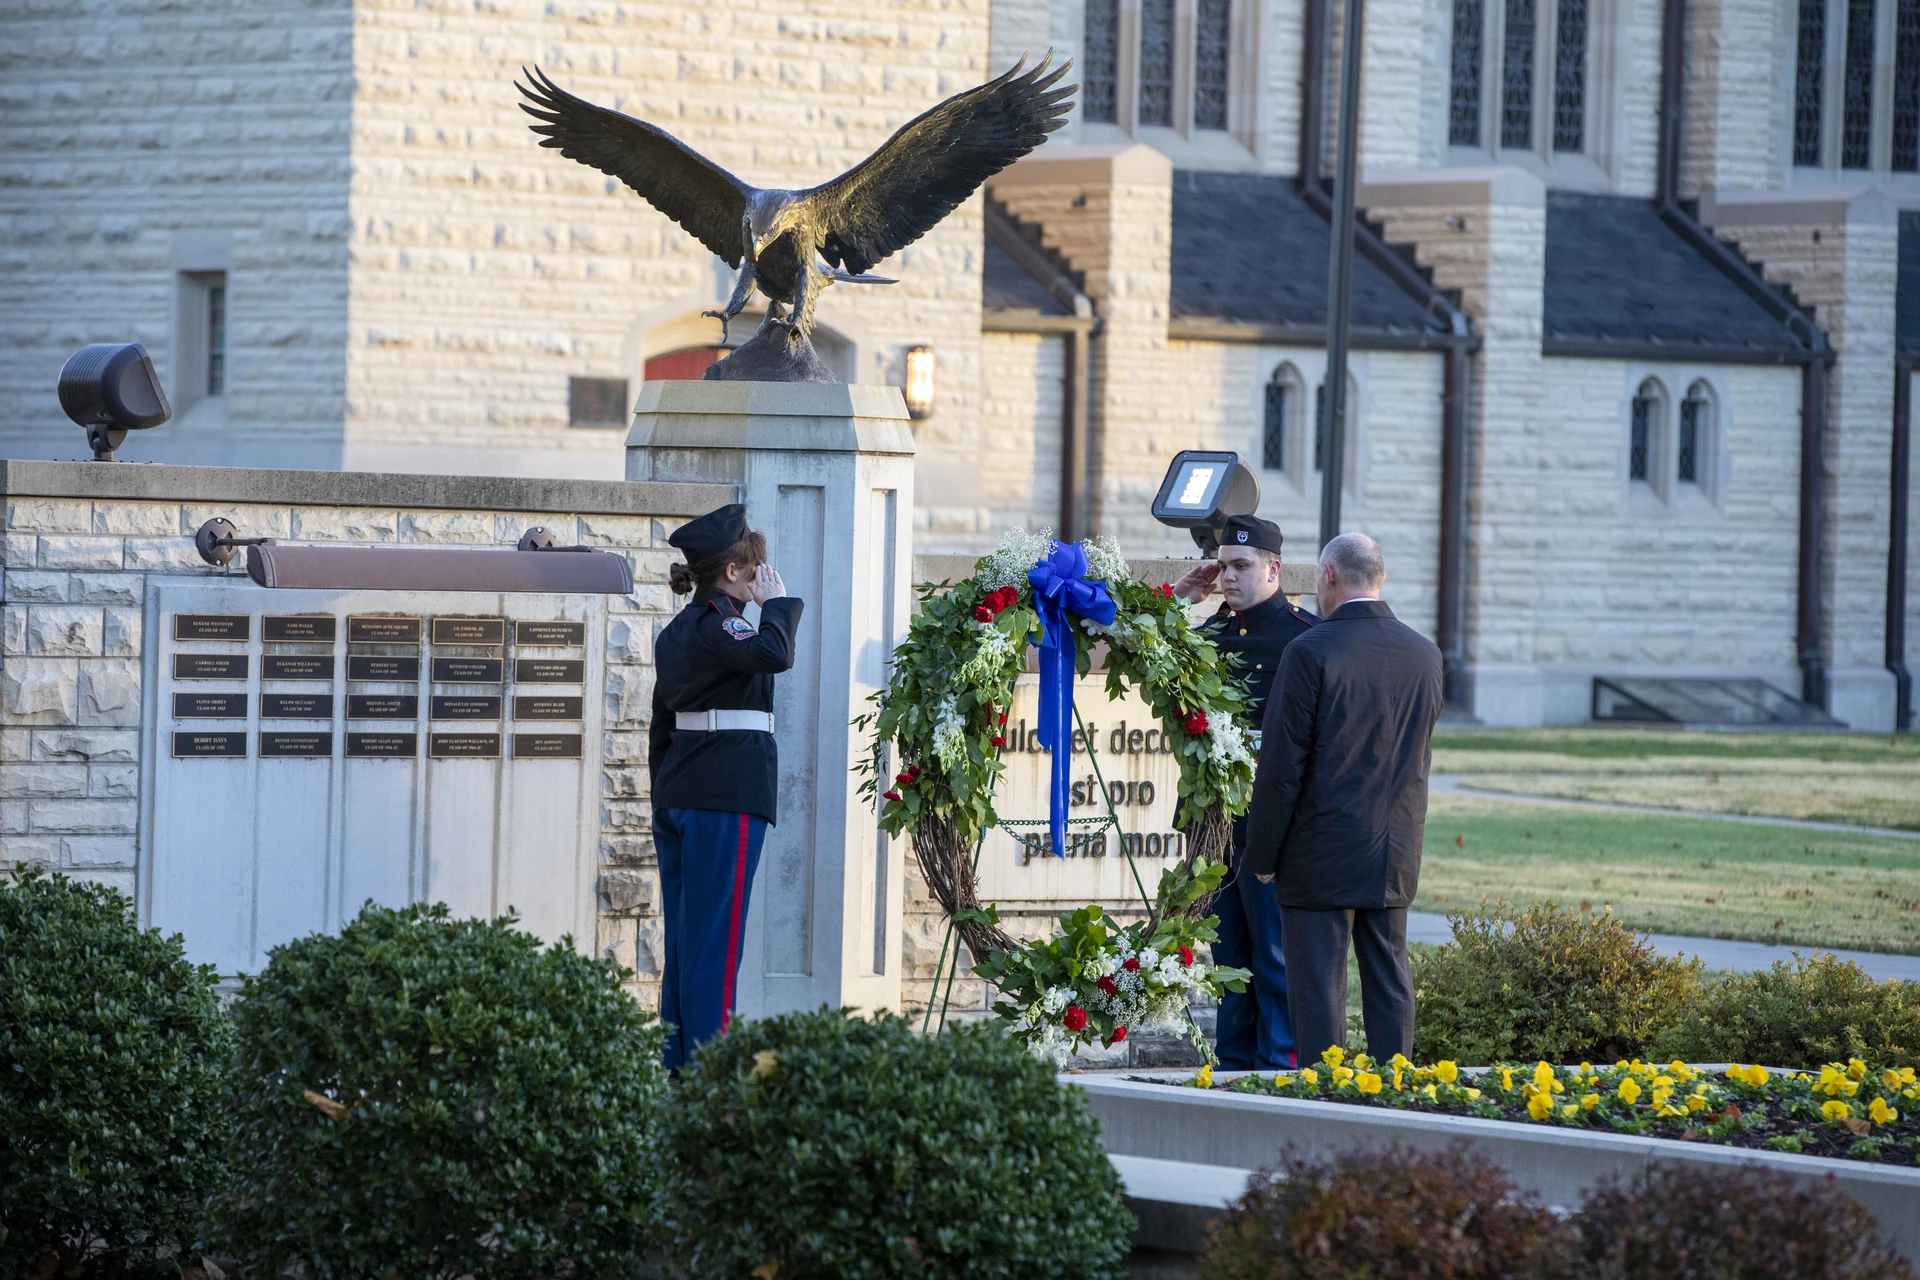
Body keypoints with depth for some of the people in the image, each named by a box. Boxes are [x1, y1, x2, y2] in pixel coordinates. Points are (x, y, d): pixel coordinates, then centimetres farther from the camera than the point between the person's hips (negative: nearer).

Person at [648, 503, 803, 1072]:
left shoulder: (675, 633, 17)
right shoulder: (717, 624, -11)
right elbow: (774, 655, -31)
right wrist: (777, 603, -13)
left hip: (677, 792, 9)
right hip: (728, 792, -9)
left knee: (683, 935, 11)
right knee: (716, 936, -8)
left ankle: (676, 1063, 12)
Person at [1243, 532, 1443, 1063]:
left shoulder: (1310, 653, -13)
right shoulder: (1424, 654, 4)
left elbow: (1281, 766, -12)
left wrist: (1263, 855, -5)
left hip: (1321, 855, -5)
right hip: (1396, 853, 5)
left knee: (1317, 985, -1)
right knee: (1390, 980, 11)